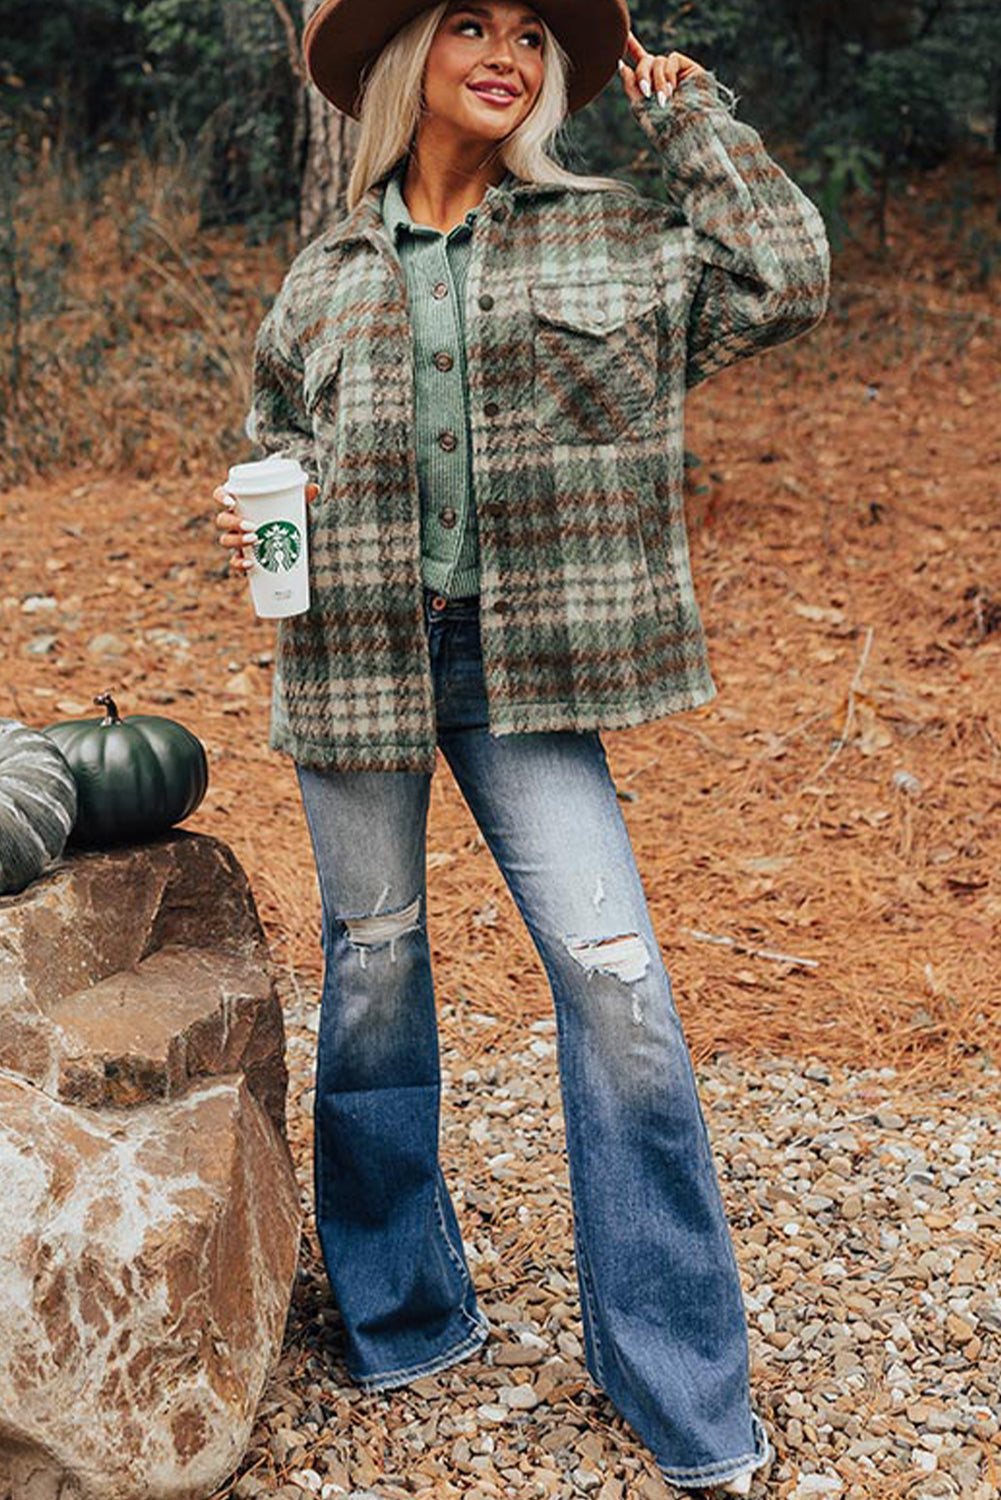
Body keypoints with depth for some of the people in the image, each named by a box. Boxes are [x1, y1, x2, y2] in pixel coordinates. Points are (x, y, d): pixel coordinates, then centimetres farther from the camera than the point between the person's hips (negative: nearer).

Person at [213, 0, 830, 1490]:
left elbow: (783, 280, -3)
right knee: (373, 965, 8)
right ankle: (404, 1313, 29)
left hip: (520, 658, -1)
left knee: (614, 975, -9)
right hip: (352, 652, 2)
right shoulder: (329, 274, 12)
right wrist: (248, 511, 1)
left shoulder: (610, 238, 8)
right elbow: (277, 433, 23)